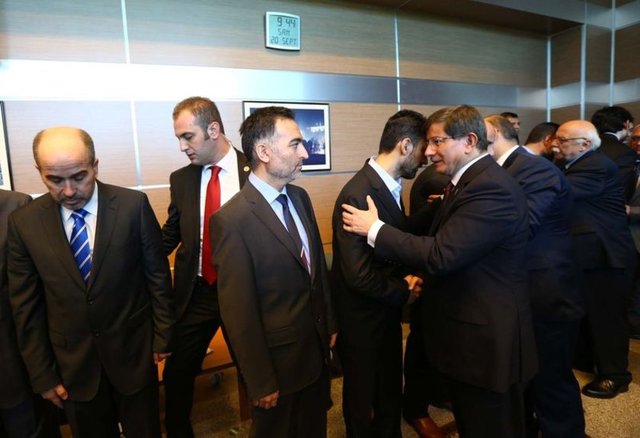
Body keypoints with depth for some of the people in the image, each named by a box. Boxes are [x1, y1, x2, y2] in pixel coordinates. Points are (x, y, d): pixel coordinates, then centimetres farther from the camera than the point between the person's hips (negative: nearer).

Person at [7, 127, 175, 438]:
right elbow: (26, 305, -2)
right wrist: (42, 374, 1)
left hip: (133, 349, -1)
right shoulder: (24, 222, -7)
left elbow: (158, 274, -6)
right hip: (72, 360, 2)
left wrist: (162, 336, -2)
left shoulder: (133, 205, -14)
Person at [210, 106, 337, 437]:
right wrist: (260, 382, -13)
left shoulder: (300, 198, 0)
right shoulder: (232, 220, -23)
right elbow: (238, 313, -19)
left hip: (317, 348, 7)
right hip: (278, 359, -6)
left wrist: (330, 324, 13)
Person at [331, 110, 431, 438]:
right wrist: (404, 293, -13)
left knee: (391, 393, 26)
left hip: (386, 313, 8)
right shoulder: (358, 194, -28)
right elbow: (359, 275, -29)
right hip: (362, 319, -8)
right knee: (363, 401, 17)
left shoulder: (390, 185, 1)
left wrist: (407, 276, -7)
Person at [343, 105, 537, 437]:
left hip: (486, 340, -10)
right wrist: (424, 275, 6)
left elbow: (441, 254, -29)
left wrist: (375, 229, -21)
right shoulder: (467, 182, 9)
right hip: (466, 335, 10)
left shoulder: (491, 188, -24)